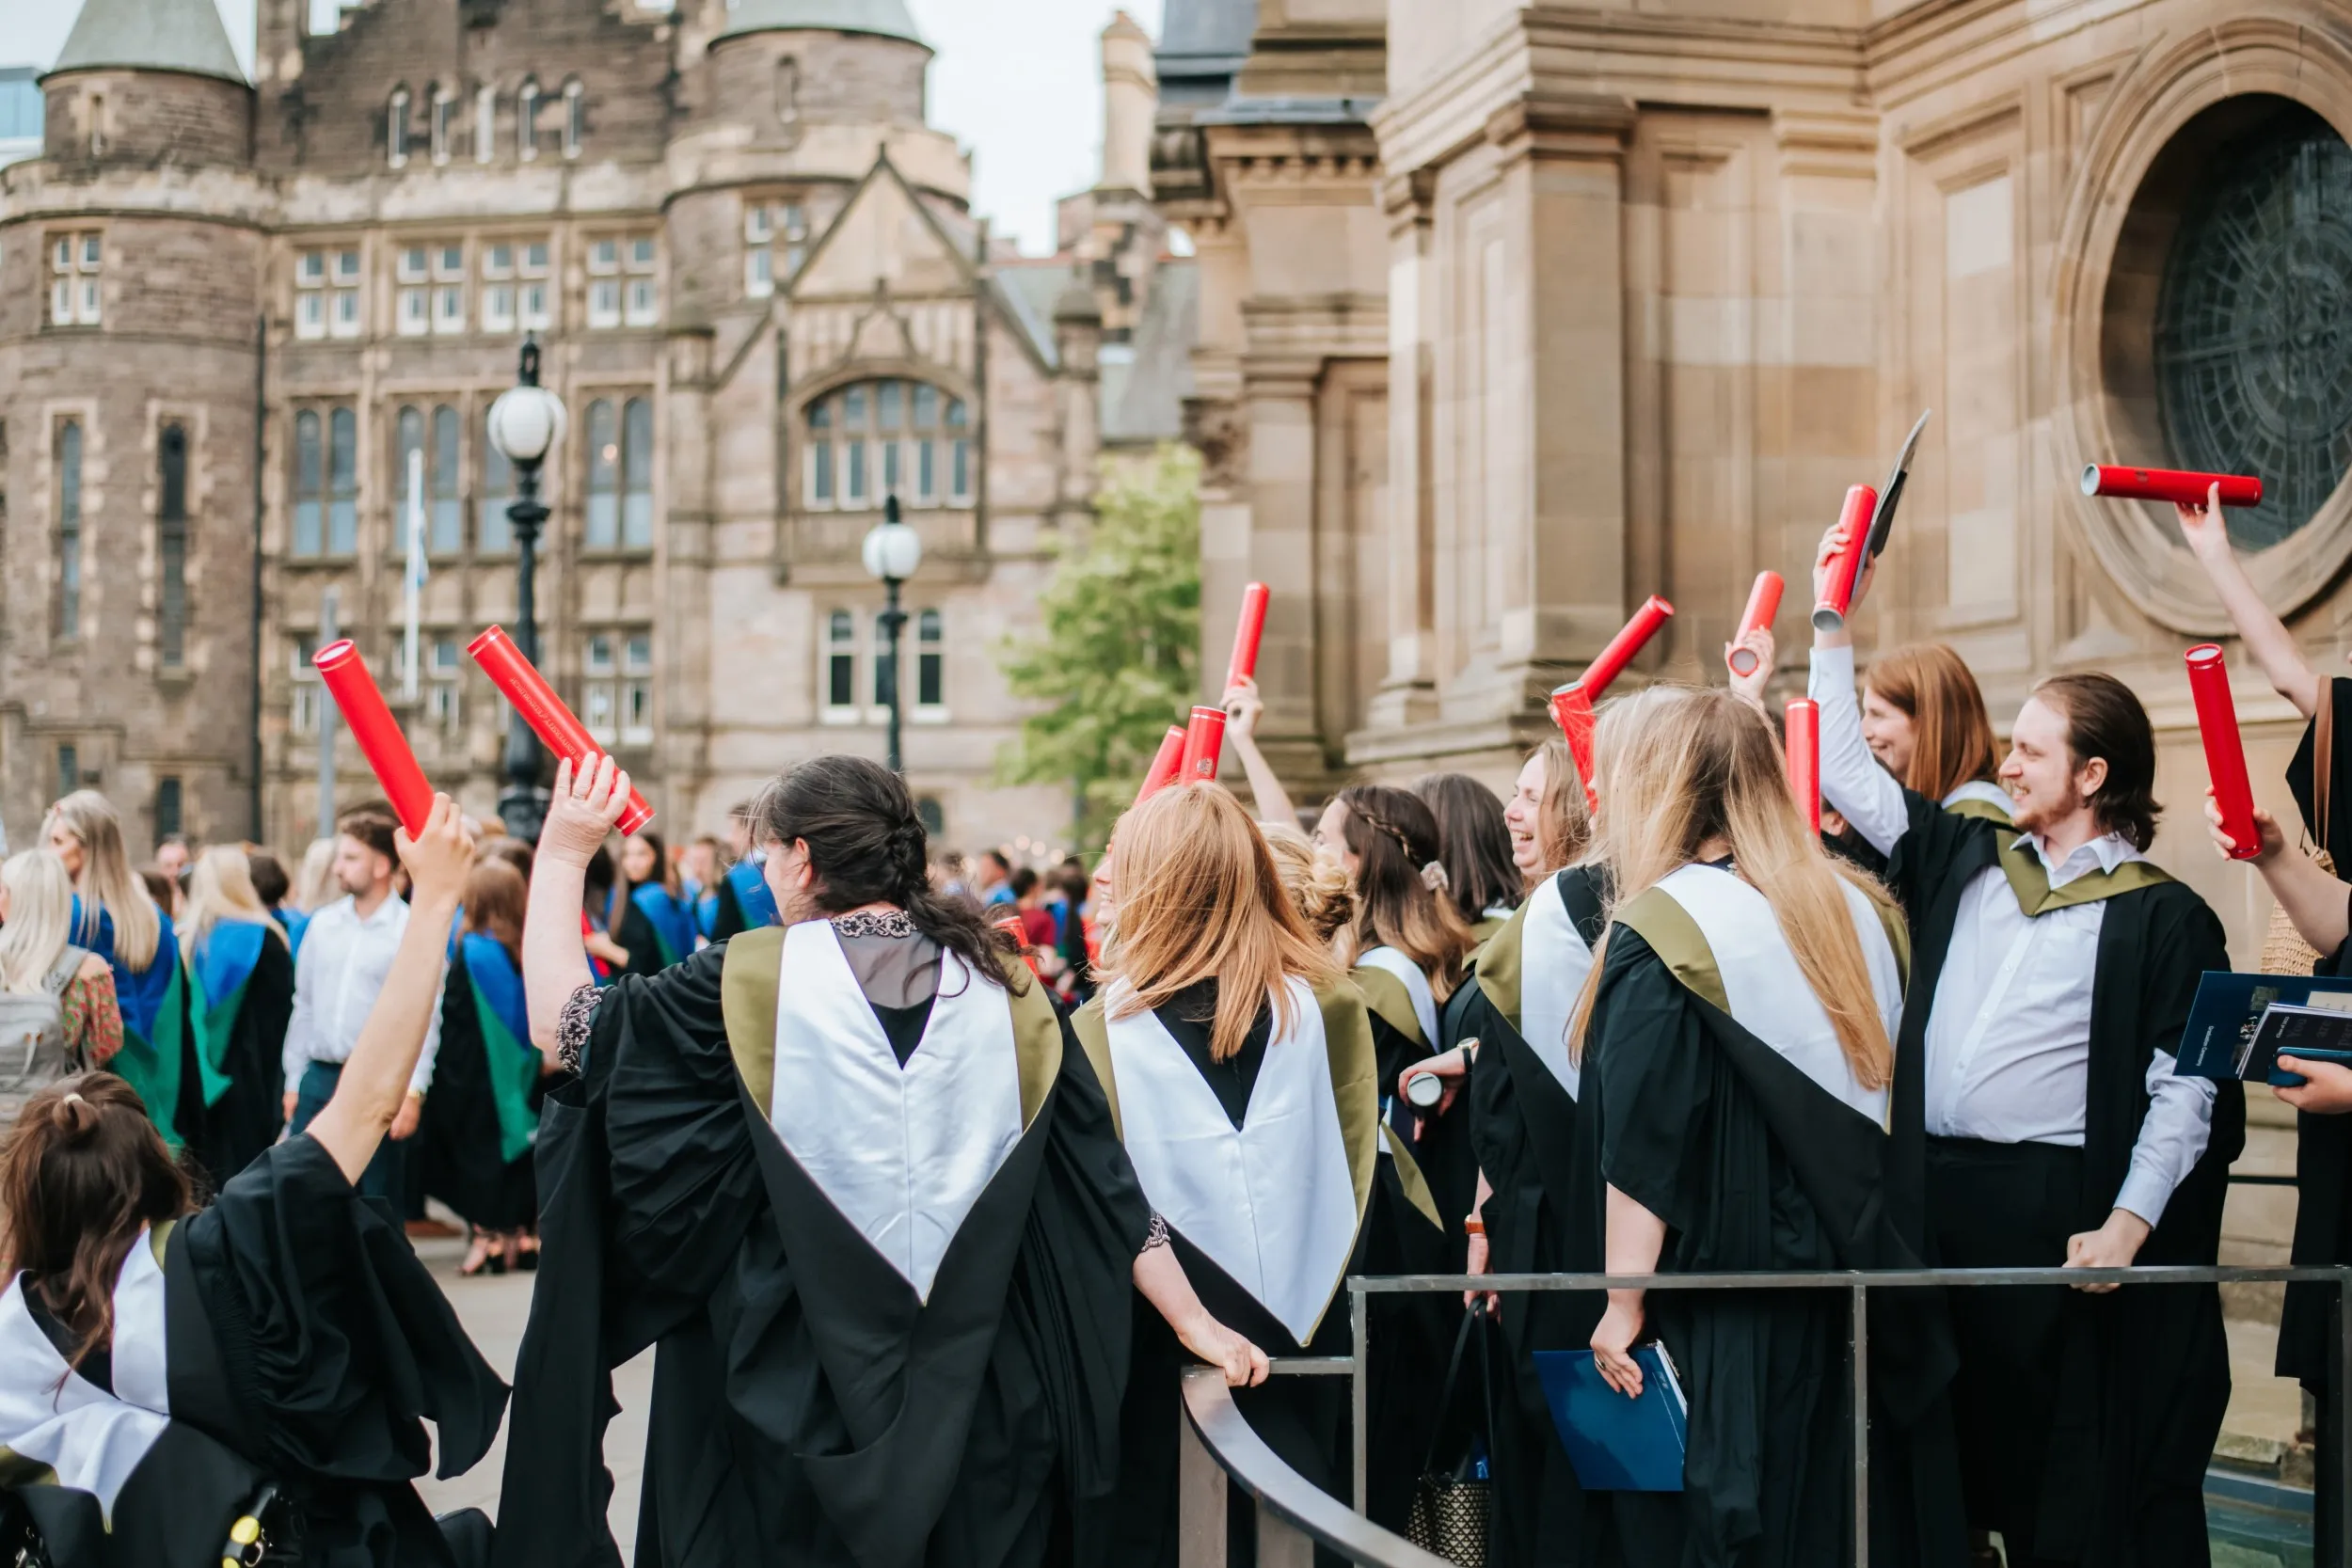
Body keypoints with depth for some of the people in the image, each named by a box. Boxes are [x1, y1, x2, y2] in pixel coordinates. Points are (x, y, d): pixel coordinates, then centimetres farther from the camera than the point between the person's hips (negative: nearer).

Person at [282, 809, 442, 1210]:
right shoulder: (322, 924, 9)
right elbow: (304, 1007, 15)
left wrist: (413, 1092, -15)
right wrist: (294, 1081, 13)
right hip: (319, 1079, 5)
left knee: (376, 1203, 4)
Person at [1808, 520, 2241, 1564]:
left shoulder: (2161, 916, -3)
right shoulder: (1963, 860, 12)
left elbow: (2187, 1086, -7)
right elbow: (1842, 770, 16)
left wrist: (2129, 1223, -16)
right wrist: (1834, 625, 13)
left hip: (2061, 1211, -5)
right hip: (1939, 1204, 5)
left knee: (2087, 1484, 0)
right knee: (1963, 1453, 9)